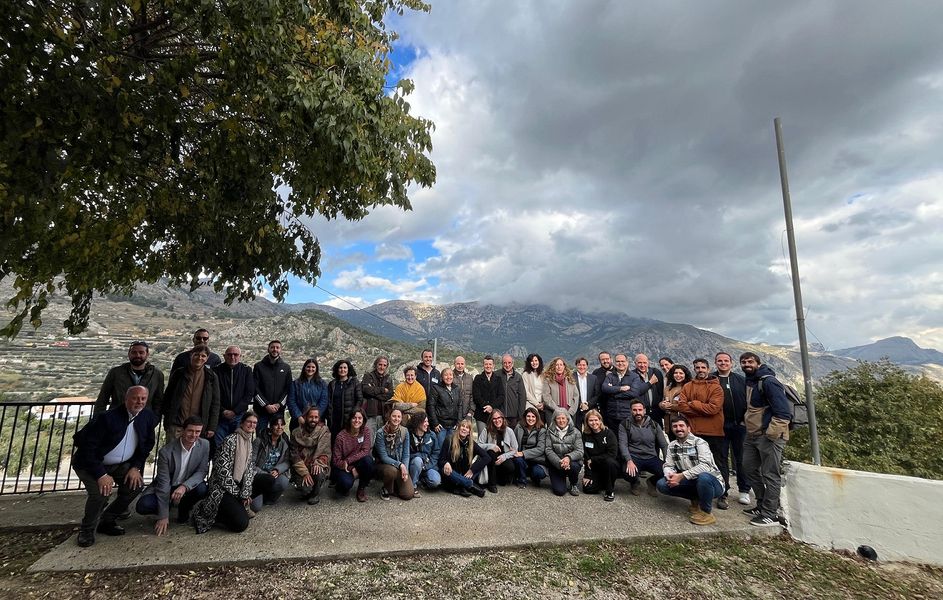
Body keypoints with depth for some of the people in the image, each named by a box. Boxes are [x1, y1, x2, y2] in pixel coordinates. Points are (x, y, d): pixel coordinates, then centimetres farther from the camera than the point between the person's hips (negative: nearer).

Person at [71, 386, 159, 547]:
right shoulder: (107, 417, -27)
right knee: (101, 492, -25)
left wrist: (135, 467, -9)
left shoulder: (149, 417, -11)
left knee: (135, 485, -13)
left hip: (119, 464, 5)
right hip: (89, 463, -5)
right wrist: (101, 474, -27)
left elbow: (147, 444, 1)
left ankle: (106, 522, 12)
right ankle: (87, 530, 3)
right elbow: (87, 446, -25)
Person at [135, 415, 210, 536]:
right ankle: (166, 508, 8)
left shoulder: (205, 445, -15)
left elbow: (202, 471, -14)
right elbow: (163, 483, -20)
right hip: (166, 488, -1)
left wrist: (184, 486, -34)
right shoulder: (166, 451, -21)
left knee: (203, 489, -29)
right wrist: (163, 516, -20)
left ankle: (184, 509, 3)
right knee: (142, 506, -26)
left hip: (188, 487, 1)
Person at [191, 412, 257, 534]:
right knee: (241, 523, -18)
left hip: (237, 487, 7)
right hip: (221, 488, -7)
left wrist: (245, 494, -4)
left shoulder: (250, 444, 10)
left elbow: (250, 470, 8)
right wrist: (237, 492, -12)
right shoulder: (230, 441, -13)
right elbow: (222, 469, -16)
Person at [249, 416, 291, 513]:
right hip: (259, 476, -3)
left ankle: (268, 499, 0)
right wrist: (264, 474, -20)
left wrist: (277, 470, -20)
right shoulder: (259, 441, -6)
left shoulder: (285, 442, 4)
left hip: (276, 474, 3)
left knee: (283, 482, -32)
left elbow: (287, 462, -1)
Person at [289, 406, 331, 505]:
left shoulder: (324, 432, -2)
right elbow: (295, 456, -6)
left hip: (316, 467, 0)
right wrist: (304, 473, -17)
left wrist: (318, 463, -26)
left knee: (319, 474, -33)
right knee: (304, 488, -27)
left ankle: (315, 494, 0)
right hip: (301, 469, 0)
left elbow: (326, 453, -4)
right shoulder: (297, 433, -1)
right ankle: (307, 491, 14)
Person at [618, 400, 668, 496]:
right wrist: (629, 461, -26)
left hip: (651, 458, 3)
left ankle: (652, 482, 14)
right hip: (634, 457, -2)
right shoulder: (625, 425, -2)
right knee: (629, 473, -34)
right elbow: (623, 445, -10)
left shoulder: (654, 425, 5)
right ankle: (635, 482, 9)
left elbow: (664, 445, 4)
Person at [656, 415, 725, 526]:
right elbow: (668, 466, 2)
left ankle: (705, 512, -13)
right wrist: (670, 475, -23)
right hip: (692, 483, 6)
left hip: (713, 483, -5)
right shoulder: (672, 446, 5)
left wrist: (681, 476, -32)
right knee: (661, 484, -13)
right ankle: (695, 499, 7)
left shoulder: (699, 442, -14)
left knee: (703, 476, -40)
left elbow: (705, 465, -28)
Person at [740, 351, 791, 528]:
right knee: (750, 468, 16)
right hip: (752, 435, 10)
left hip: (769, 436, -10)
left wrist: (771, 433, -24)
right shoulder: (750, 382, 13)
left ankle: (770, 515, 6)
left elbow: (783, 411, -22)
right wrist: (747, 424, 17)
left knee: (770, 475, -3)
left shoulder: (768, 381, -15)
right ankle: (762, 505, 29)